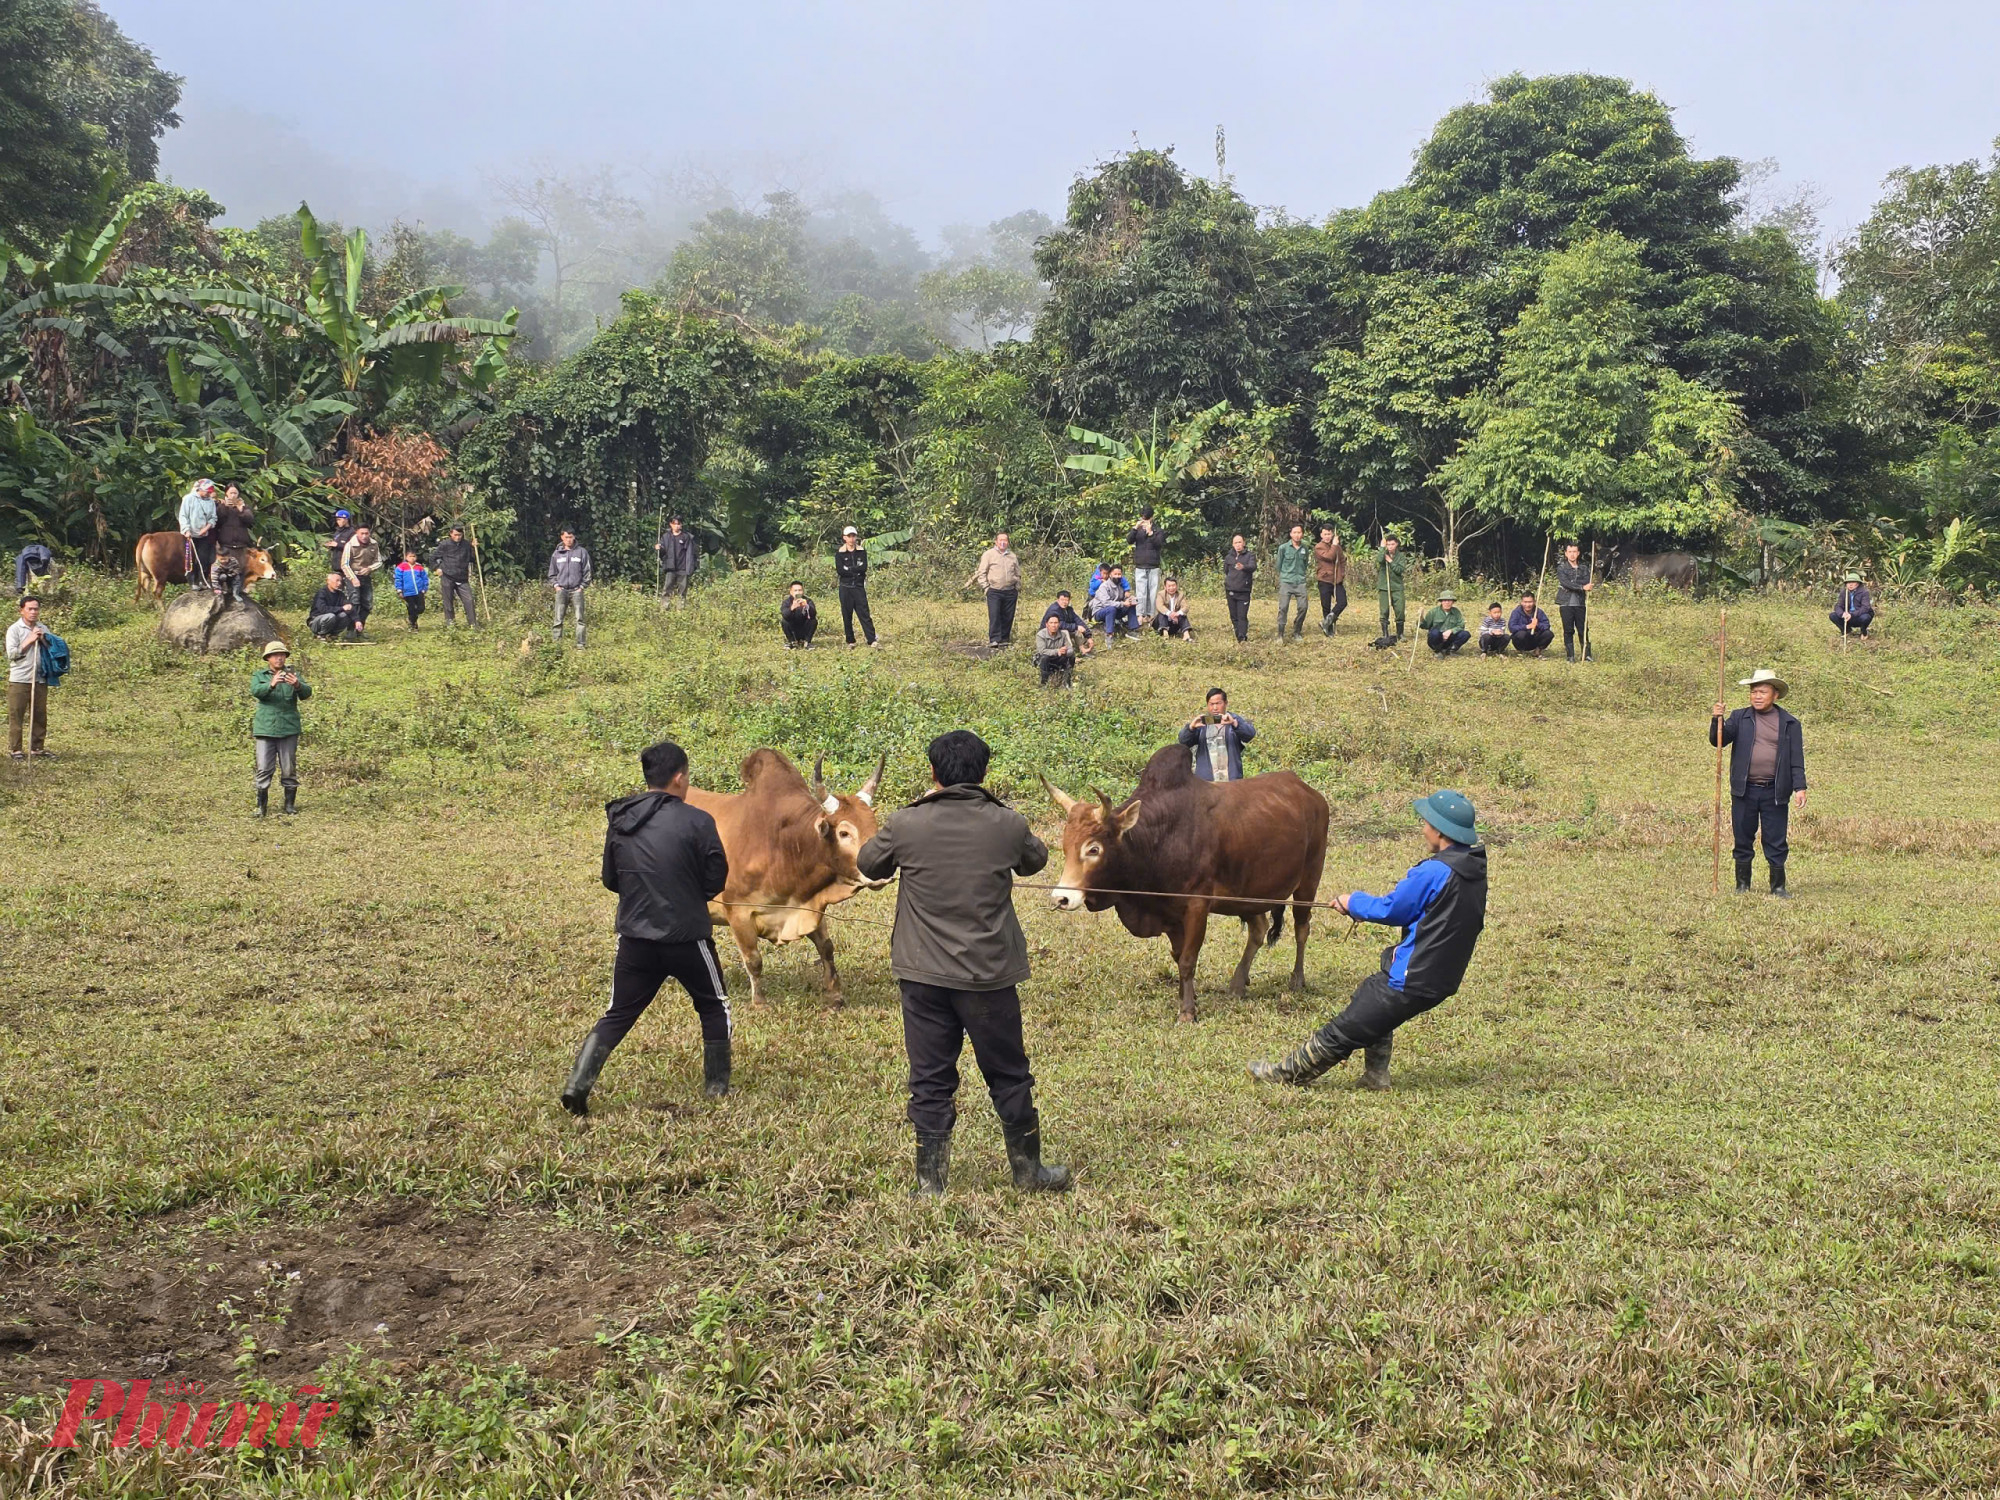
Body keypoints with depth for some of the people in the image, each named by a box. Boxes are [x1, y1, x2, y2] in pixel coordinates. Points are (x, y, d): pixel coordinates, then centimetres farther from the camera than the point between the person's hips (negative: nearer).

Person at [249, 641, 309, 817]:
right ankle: (261, 806, 5)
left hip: (288, 729, 1)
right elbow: (255, 691, -14)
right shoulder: (260, 675, 7)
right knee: (264, 769, -3)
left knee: (289, 769, 4)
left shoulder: (292, 675, 9)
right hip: (265, 729, -1)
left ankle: (290, 804, 13)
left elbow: (307, 693, -7)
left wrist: (298, 685, -30)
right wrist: (271, 685, -34)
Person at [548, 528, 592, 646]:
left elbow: (587, 571, 5)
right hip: (561, 590, 2)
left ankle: (580, 644, -2)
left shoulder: (582, 552, 4)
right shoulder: (556, 554, 11)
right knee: (558, 620, -3)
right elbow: (552, 573, 17)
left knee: (579, 619, -4)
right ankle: (556, 644, -2)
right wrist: (555, 585, 4)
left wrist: (582, 587, -2)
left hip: (577, 591, -1)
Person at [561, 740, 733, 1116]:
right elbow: (717, 879, -5)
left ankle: (578, 1083, -1)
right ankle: (716, 1086, 24)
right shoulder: (697, 822, -12)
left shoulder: (618, 821, 2)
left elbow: (611, 880, 10)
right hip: (687, 936, -3)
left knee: (617, 1015, 13)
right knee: (714, 1006, 19)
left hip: (634, 936, 4)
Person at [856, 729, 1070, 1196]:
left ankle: (929, 1182, 13)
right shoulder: (1007, 825, -7)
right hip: (990, 976, 0)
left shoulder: (906, 826, -8)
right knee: (1009, 1077, 14)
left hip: (923, 975, 0)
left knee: (930, 1080, 9)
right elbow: (1036, 859, 15)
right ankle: (1029, 1171, 26)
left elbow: (868, 864, 11)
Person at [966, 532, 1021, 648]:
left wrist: (1018, 590, 17)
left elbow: (1018, 574, 23)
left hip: (1010, 592, 4)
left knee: (1008, 617, 3)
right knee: (994, 616, -12)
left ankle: (1005, 639, 12)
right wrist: (986, 587, -6)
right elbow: (982, 572, 2)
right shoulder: (988, 554, 3)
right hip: (994, 591, -4)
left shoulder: (1012, 556, 16)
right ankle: (994, 640, -14)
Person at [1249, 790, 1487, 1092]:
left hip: (1414, 981, -9)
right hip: (1443, 978, 9)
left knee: (1341, 1033, 4)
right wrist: (1365, 906, 15)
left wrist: (1354, 902, 7)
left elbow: (1391, 910, -12)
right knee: (1370, 991, 31)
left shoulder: (1433, 872, -23)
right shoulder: (1474, 869, 4)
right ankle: (1376, 1075, 29)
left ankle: (1288, 1073, 17)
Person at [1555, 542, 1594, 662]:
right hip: (1566, 603, -2)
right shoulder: (1561, 567, 1)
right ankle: (1570, 656, 7)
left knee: (1583, 629, 1)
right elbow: (1565, 582, -14)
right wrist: (1581, 586, -21)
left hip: (1580, 603, 2)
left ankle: (1587, 654, 7)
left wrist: (1572, 584, -19)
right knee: (1568, 630, 2)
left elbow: (1587, 583, -4)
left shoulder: (1584, 567, 9)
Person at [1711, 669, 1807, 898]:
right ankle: (1742, 885, 18)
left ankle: (1778, 886, 12)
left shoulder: (1789, 724, 7)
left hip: (1774, 792, -1)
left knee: (1776, 842, 3)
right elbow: (1718, 741, 0)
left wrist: (1799, 788, -4)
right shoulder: (1740, 718, 8)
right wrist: (1717, 720, -18)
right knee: (1743, 841, 7)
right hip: (1744, 791, 1)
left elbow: (1796, 758, 5)